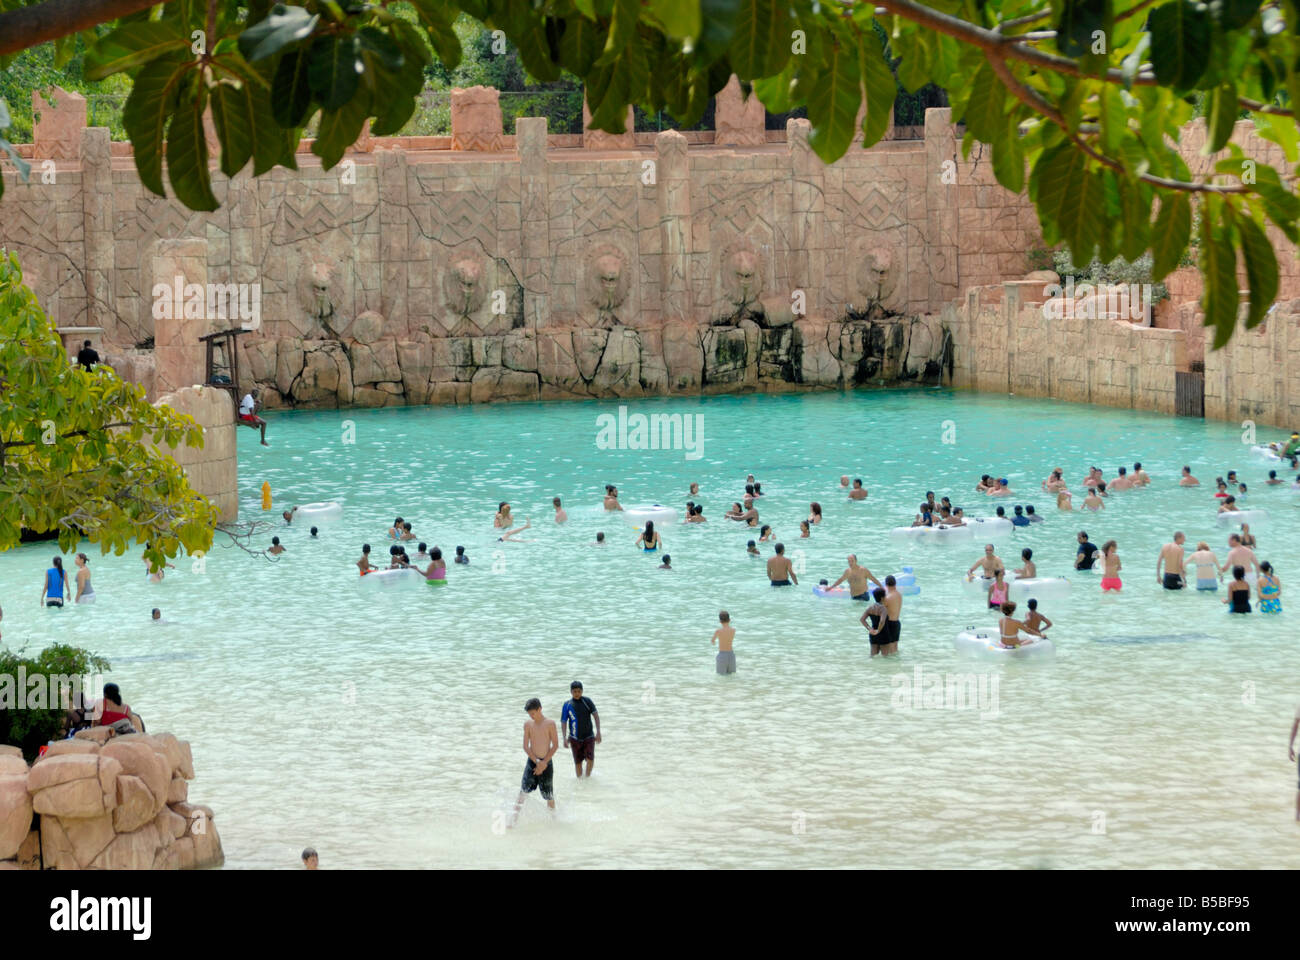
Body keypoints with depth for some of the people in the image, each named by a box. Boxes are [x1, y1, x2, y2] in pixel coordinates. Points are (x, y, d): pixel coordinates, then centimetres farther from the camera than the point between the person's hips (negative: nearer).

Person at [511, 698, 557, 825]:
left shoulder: (550, 724, -4)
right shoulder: (528, 724, 2)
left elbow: (555, 745, -6)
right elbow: (526, 746, 0)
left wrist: (544, 763, -11)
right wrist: (537, 762, -12)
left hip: (546, 762, -1)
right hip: (532, 761, 1)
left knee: (548, 794, 7)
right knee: (524, 790, -12)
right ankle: (515, 817, -15)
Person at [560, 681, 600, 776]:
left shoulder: (587, 701, -4)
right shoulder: (567, 705, -2)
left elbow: (595, 715, -7)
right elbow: (563, 722, -1)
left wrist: (598, 731, -19)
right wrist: (565, 738, -12)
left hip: (589, 736, -1)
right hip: (575, 738, 1)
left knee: (590, 759, -14)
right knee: (578, 762, 4)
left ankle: (588, 776, 9)